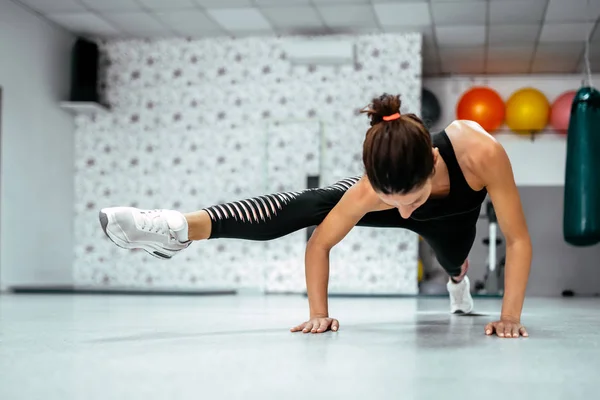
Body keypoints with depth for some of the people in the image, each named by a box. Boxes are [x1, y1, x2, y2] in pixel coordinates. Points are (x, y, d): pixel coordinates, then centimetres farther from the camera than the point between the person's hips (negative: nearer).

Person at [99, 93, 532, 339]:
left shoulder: (481, 152, -50)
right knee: (308, 205, -27)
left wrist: (510, 316, -36)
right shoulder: (369, 190, -44)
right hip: (400, 185, -2)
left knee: (452, 261, 36)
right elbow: (319, 244, -29)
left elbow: (518, 239, -38)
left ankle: (459, 276, 76)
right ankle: (183, 228, -36)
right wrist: (319, 312, -26)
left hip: (453, 219, 2)